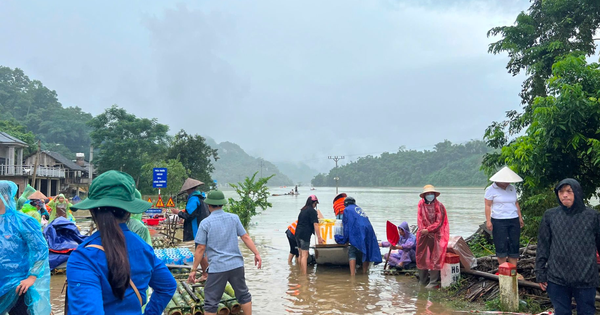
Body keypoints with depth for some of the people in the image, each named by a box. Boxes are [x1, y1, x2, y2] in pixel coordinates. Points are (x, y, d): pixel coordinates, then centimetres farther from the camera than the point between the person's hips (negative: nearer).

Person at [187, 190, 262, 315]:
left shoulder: (205, 223, -5)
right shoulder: (234, 218, 4)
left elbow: (201, 248, -6)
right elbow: (245, 237, 1)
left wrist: (193, 270, -1)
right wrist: (256, 253, 8)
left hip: (217, 267, -3)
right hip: (236, 264, 3)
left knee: (211, 302, 4)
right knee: (243, 295, 19)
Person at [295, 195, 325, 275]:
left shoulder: (303, 210, 15)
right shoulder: (312, 211, -9)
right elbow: (315, 225, -13)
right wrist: (319, 237, -13)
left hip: (298, 233, 8)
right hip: (305, 234, -8)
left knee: (301, 254, 17)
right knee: (305, 255, -9)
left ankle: (301, 272, 24)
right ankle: (304, 274, -12)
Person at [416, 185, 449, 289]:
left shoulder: (439, 206, -5)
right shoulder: (421, 204, 5)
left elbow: (439, 222, -8)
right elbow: (420, 219, 2)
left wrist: (428, 230, -16)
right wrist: (423, 230, -12)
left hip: (436, 235, -4)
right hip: (423, 235, 4)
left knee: (434, 258, -6)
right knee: (421, 257, 6)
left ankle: (433, 282, -1)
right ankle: (422, 280, 19)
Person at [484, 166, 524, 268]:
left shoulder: (512, 188, 12)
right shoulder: (491, 189, -3)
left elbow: (516, 203, 20)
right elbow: (488, 206, -6)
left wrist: (520, 217, 16)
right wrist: (488, 220, -13)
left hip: (514, 221, 5)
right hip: (499, 221, -5)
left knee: (514, 245, 3)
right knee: (501, 246, -3)